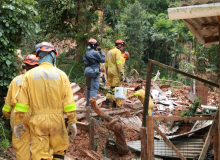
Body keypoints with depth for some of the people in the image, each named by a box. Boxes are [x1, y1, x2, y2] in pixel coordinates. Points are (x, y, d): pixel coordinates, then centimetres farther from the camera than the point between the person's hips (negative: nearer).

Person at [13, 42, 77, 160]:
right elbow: (69, 102, -4)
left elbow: (22, 101, 0)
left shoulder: (30, 75, 0)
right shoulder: (60, 75, -1)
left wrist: (18, 122, 7)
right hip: (56, 119, 0)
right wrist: (72, 121, 2)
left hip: (37, 120, 0)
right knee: (59, 150, 18)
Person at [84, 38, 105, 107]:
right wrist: (101, 52, 5)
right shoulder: (95, 53, -13)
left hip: (87, 71, 8)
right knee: (94, 88, -5)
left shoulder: (86, 53, 10)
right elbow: (102, 60, -7)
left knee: (88, 87, 19)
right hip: (94, 71, -8)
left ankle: (88, 102, 27)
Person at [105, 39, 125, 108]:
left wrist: (107, 73, 24)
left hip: (109, 72, 8)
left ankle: (107, 100, 8)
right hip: (116, 72, -8)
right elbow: (119, 63, -17)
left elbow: (106, 64, 20)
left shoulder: (109, 52, 19)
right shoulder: (118, 51, -7)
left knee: (111, 87, 16)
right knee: (116, 87, -4)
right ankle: (115, 104, -4)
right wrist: (121, 73, -19)